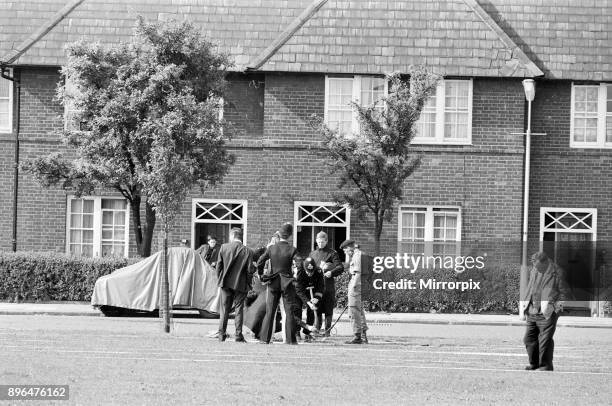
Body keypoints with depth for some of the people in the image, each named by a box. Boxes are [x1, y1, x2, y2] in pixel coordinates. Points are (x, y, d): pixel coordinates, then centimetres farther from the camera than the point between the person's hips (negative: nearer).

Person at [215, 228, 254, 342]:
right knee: (238, 309, 7)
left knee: (224, 309, 10)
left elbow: (219, 266, -3)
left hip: (226, 283, 1)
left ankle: (221, 334, 9)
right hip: (240, 284, -1)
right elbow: (250, 271, -11)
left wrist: (220, 277, 10)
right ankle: (238, 335, 3)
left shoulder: (224, 248, -7)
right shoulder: (247, 251, -9)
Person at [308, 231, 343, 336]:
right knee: (317, 307, -2)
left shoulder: (332, 253, 3)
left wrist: (331, 272, -22)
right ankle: (317, 327, 4)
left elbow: (340, 267, -4)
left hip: (328, 284, -3)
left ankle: (327, 330, 2)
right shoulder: (313, 254, 18)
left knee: (328, 308, -1)